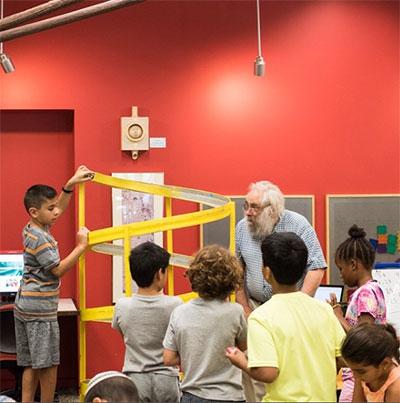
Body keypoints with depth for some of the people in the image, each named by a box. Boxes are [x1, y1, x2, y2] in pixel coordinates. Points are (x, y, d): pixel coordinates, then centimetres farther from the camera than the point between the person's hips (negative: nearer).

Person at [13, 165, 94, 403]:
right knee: (48, 363, 1)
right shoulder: (40, 239, -18)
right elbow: (58, 270, -16)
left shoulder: (32, 229, 10)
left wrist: (70, 184, 13)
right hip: (41, 309, -10)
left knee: (31, 364, 10)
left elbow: (58, 210, 22)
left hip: (25, 307, 10)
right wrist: (81, 246, -14)